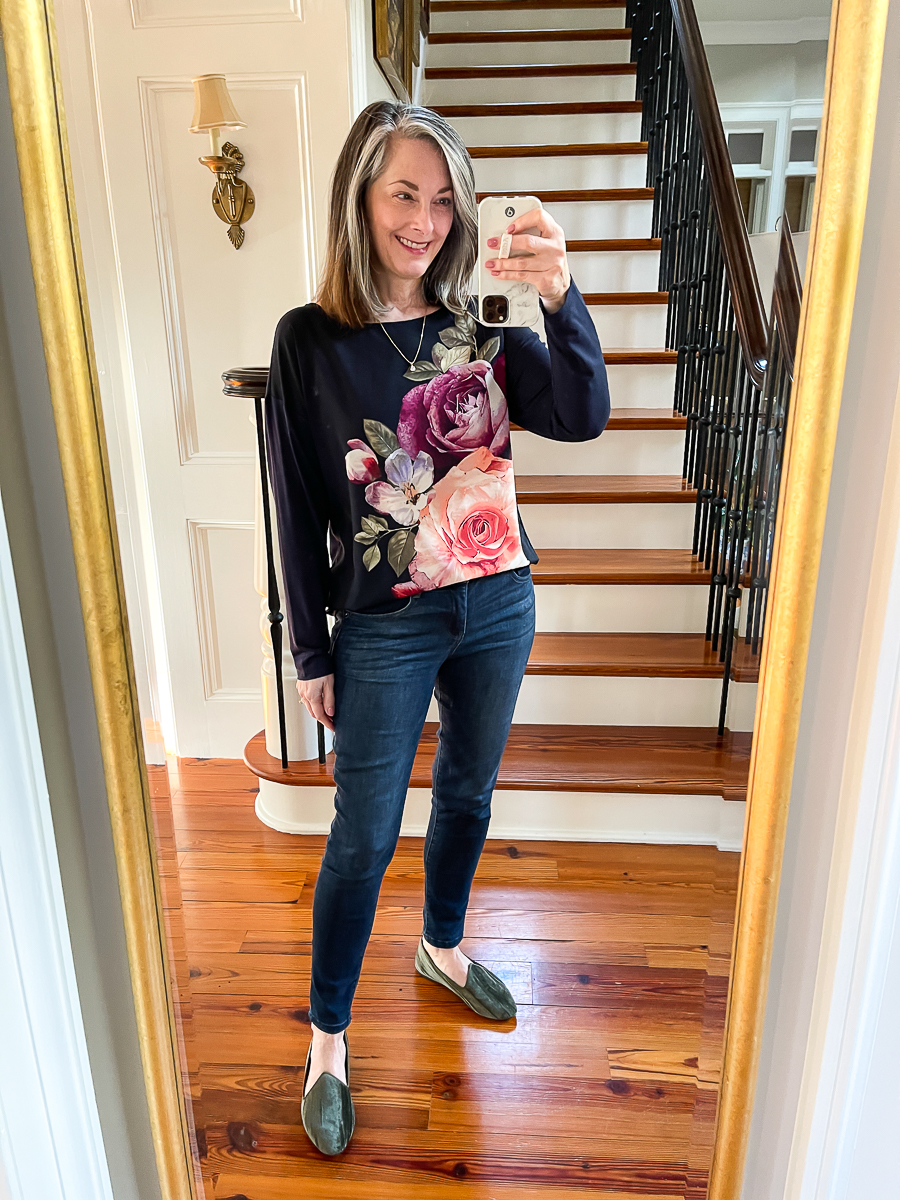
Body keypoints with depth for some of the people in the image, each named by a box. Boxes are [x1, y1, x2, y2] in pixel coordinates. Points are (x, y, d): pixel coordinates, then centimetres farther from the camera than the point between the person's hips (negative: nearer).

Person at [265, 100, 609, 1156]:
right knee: (363, 836, 6)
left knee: (468, 793, 20)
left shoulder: (481, 325, 0)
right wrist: (312, 654, -3)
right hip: (385, 628, -3)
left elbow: (582, 419, -14)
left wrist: (562, 297, -31)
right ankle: (328, 1039, 29)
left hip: (498, 607, 4)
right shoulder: (311, 340, -7)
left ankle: (442, 947, 48)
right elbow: (299, 509, -6)